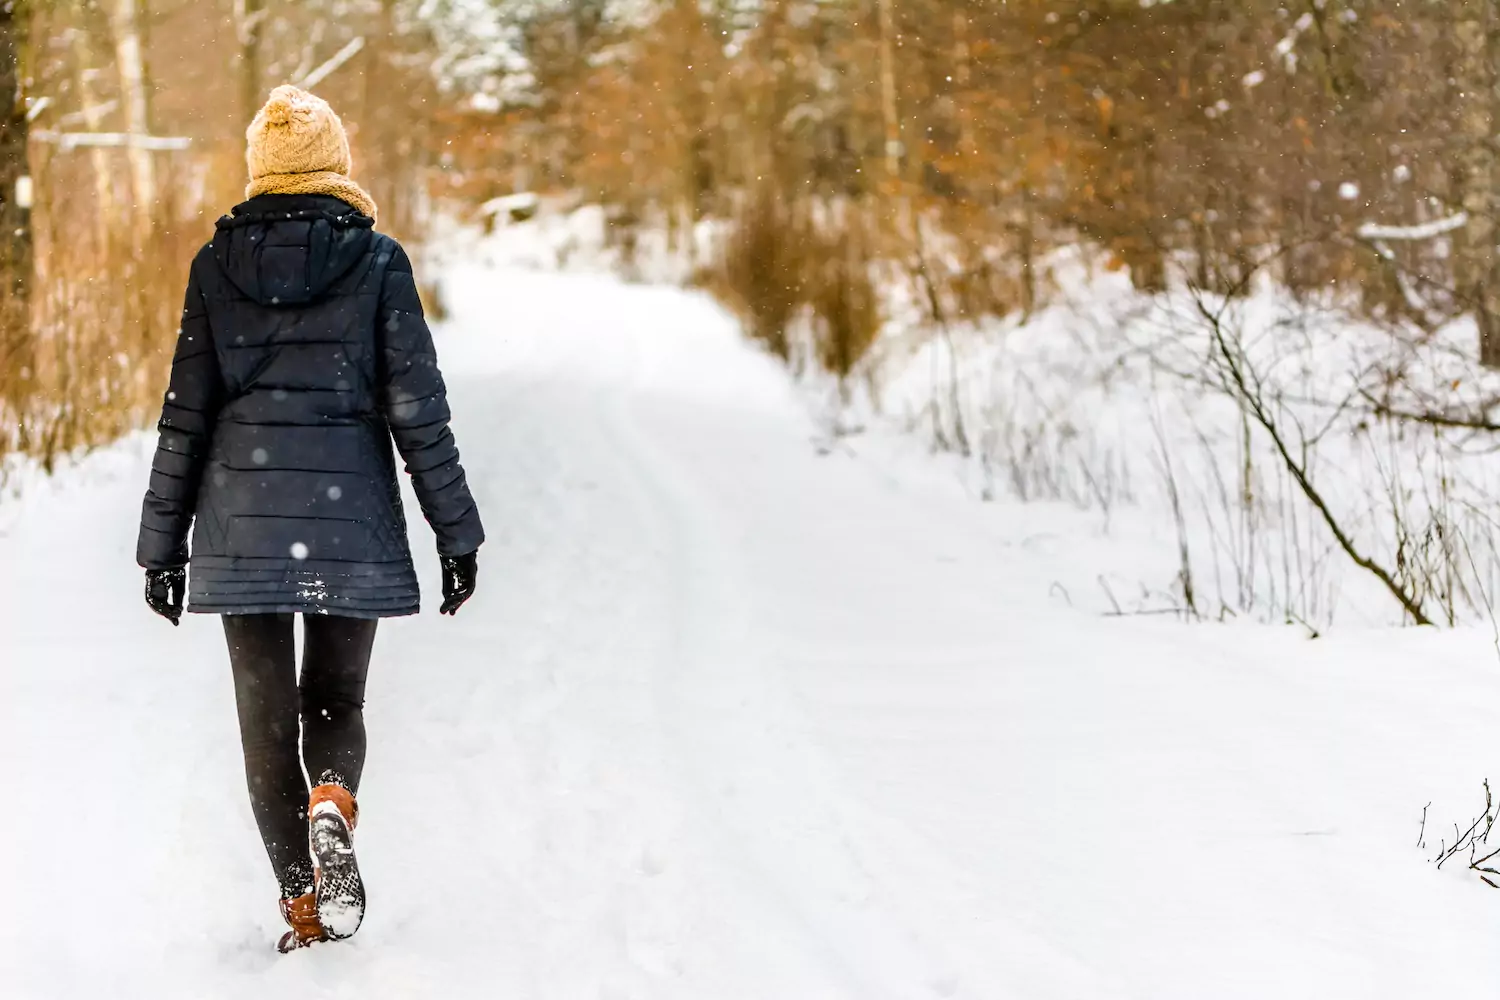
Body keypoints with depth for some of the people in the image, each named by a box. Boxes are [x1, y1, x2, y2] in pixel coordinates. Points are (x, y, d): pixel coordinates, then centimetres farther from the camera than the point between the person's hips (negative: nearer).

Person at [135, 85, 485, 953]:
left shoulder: (218, 263, 2)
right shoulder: (376, 261, -3)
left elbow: (185, 416, 3)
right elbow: (418, 410, -4)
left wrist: (163, 543, 9)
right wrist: (456, 533, 2)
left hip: (242, 522, 1)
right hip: (350, 522, -1)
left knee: (266, 714, 9)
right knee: (337, 696, 15)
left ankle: (305, 906, 6)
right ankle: (333, 805, -16)